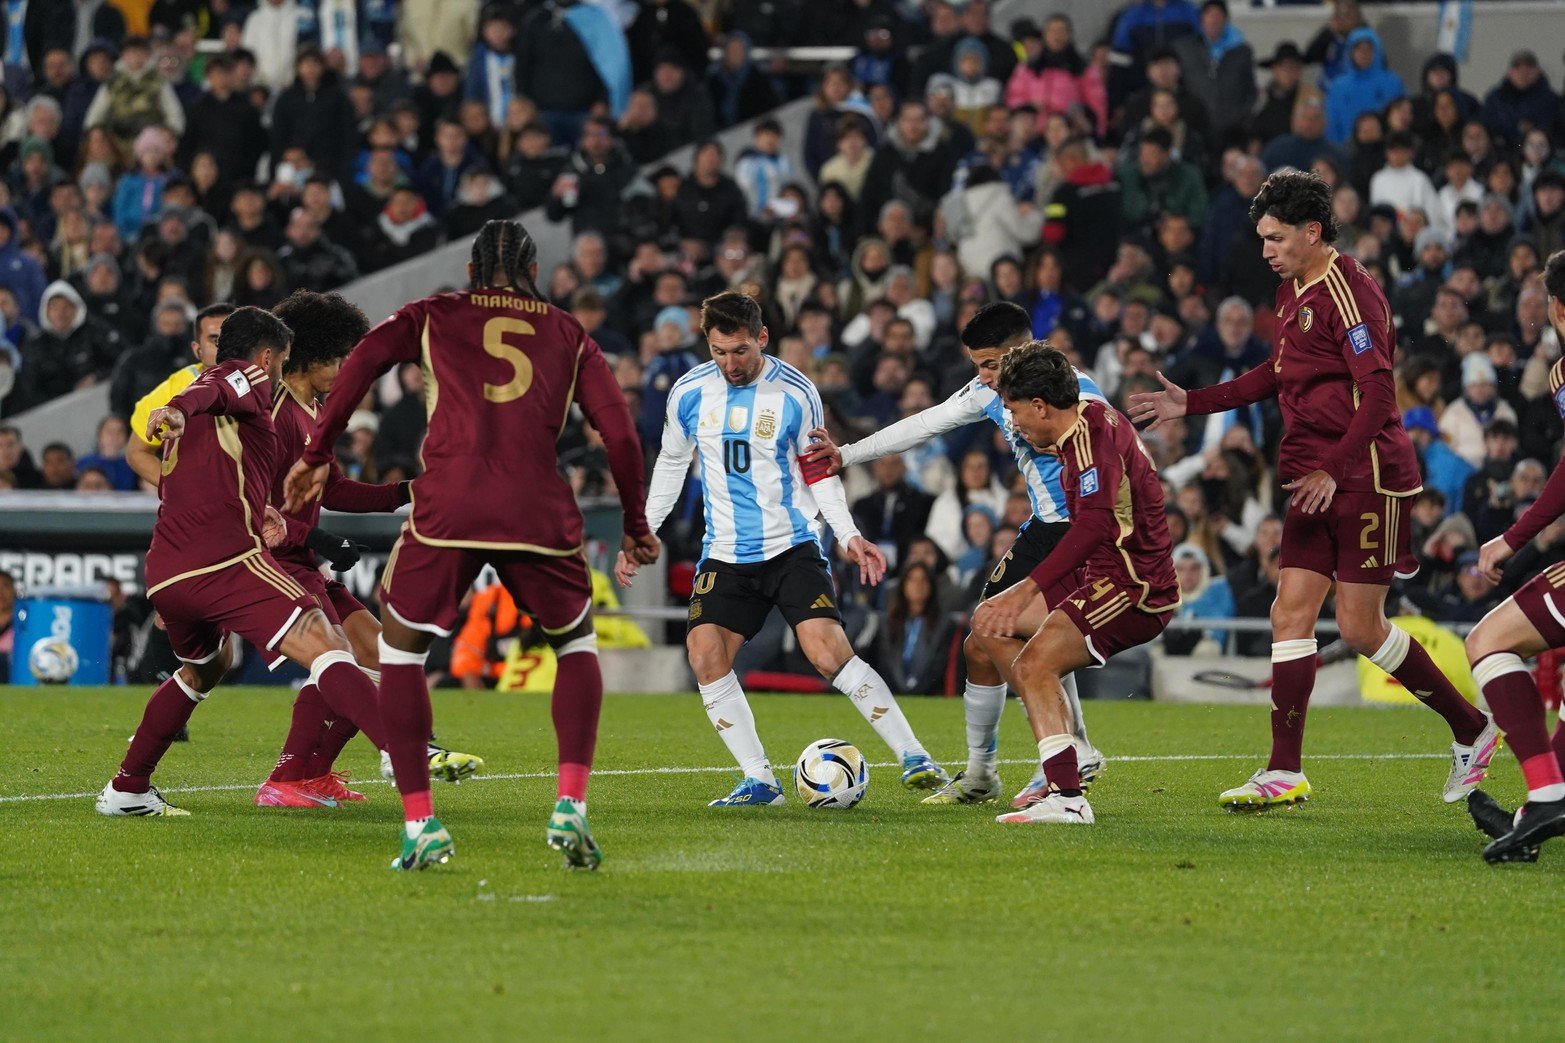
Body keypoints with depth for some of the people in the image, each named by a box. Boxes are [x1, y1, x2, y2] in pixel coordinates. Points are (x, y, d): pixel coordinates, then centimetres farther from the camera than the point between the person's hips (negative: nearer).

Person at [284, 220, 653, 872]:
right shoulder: (568, 336, 21)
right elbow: (619, 432, 14)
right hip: (539, 510, 1)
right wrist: (635, 524, 24)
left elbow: (363, 361, 3)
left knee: (400, 647, 16)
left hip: (447, 503, -1)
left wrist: (317, 456, 6)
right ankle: (570, 806, 6)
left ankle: (420, 825, 6)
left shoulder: (433, 316, 19)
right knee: (576, 643, 23)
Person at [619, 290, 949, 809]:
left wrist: (849, 535, -9)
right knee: (705, 657, -13)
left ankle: (913, 757, -11)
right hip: (725, 554, 3)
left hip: (791, 547, -3)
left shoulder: (796, 393, -7)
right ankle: (759, 781, -3)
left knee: (830, 653, -19)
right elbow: (671, 464, 16)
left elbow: (818, 473, 3)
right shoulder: (689, 392, 0)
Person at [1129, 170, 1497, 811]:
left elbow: (1378, 393, -21)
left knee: (1360, 627, -6)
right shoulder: (1293, 291, 14)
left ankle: (1472, 731, 11)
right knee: (1290, 614, 0)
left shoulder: (1349, 293, -15)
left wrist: (1334, 469, -24)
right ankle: (1285, 775, 0)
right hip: (1315, 481, 9)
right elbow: (1278, 375, 29)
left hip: (1366, 477, -9)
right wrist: (1192, 404, 26)